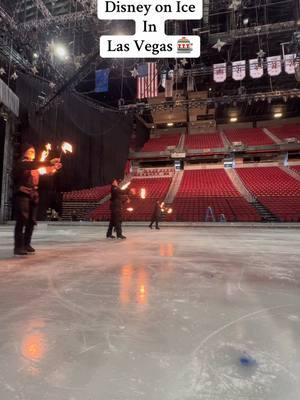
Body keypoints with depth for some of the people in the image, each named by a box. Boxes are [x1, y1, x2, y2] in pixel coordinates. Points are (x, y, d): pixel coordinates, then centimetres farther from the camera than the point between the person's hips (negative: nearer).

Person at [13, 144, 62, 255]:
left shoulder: (35, 165, 19)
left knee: (32, 221, 6)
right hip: (22, 195, -6)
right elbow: (31, 166, -19)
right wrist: (49, 162, -25)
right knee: (22, 220, -10)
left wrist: (54, 168, -8)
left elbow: (46, 172, 12)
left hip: (33, 195, 7)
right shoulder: (21, 164, 0)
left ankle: (26, 244, 15)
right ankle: (18, 247, -8)